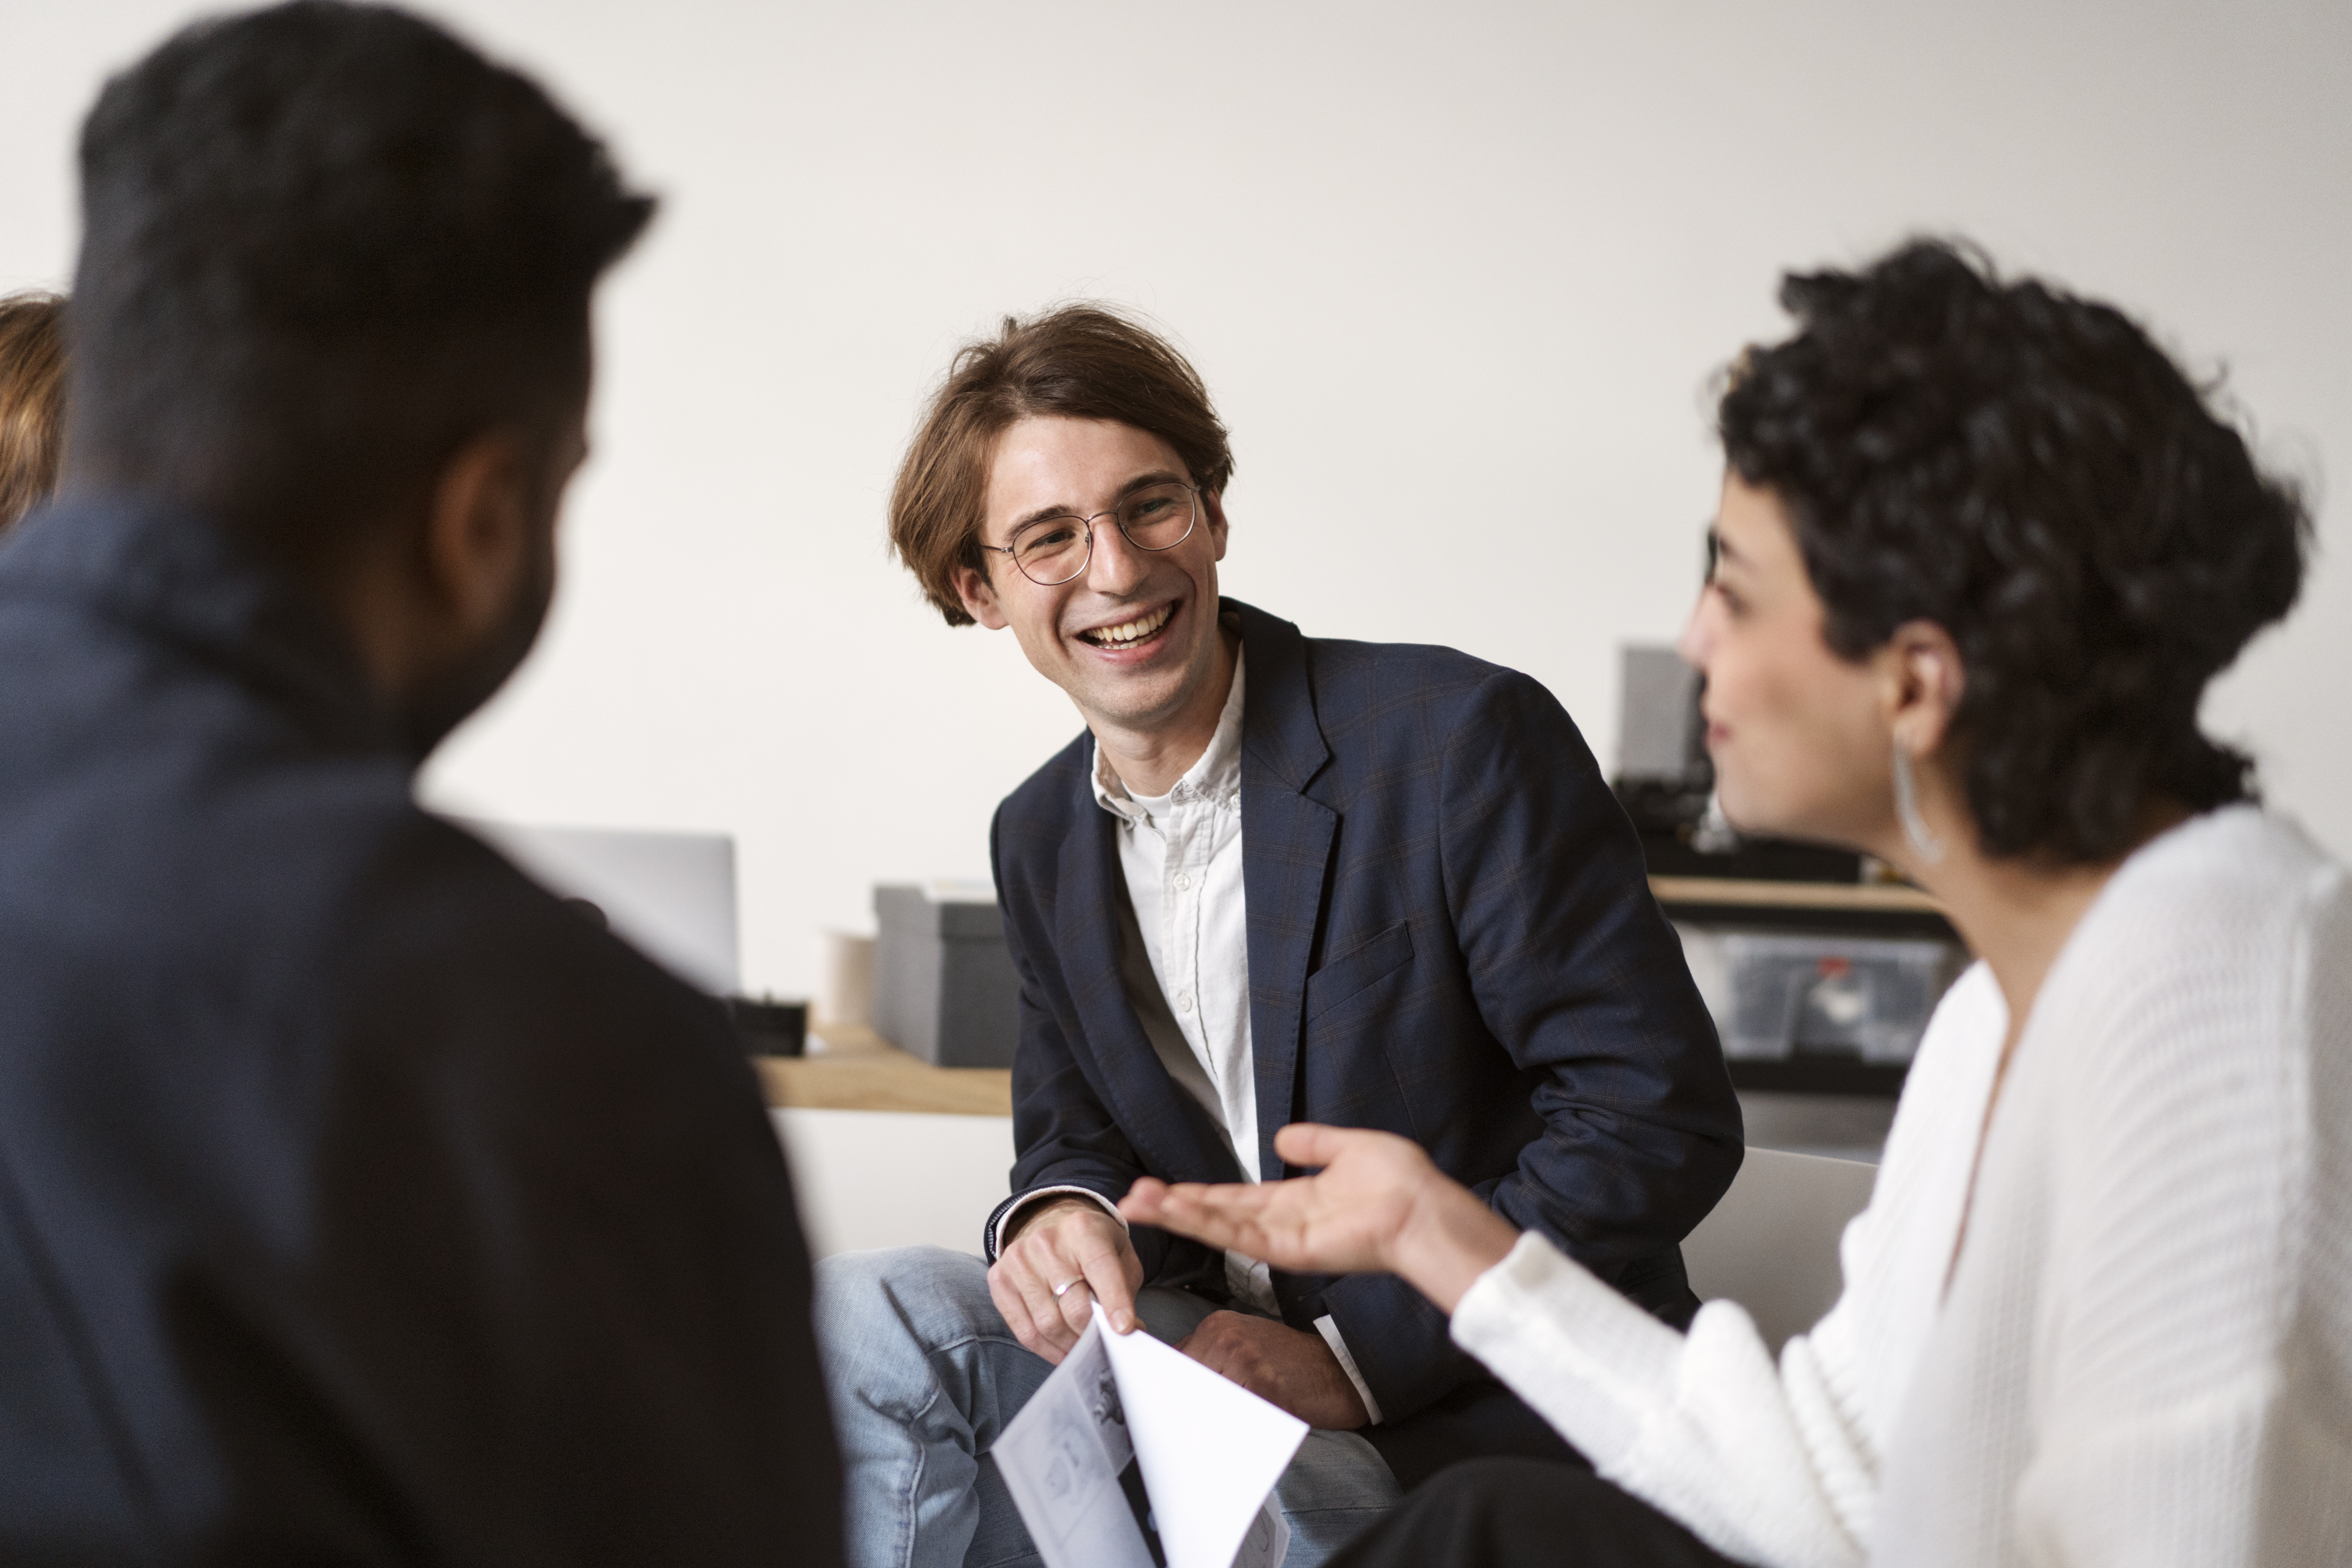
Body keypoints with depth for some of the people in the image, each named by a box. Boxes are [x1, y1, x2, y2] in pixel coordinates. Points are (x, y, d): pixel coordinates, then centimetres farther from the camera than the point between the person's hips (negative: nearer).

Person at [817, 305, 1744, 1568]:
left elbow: (1663, 1120, -16)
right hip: (1220, 1352, 7)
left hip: (1475, 1417, -7)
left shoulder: (1465, 740, -14)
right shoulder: (1039, 842, 9)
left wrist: (1355, 1353, -21)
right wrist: (1055, 1215, -10)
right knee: (860, 1316, -19)